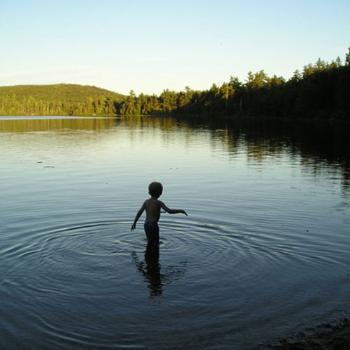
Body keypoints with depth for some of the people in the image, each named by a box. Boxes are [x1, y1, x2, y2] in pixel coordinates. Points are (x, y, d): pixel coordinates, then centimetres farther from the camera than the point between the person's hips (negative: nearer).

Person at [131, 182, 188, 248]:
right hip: (153, 226, -7)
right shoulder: (159, 203, -12)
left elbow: (139, 212, 8)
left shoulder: (146, 201, 5)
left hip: (146, 225, 7)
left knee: (150, 241, 20)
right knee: (154, 245, 0)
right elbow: (169, 211, -20)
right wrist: (180, 211, -9)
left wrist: (134, 223, 16)